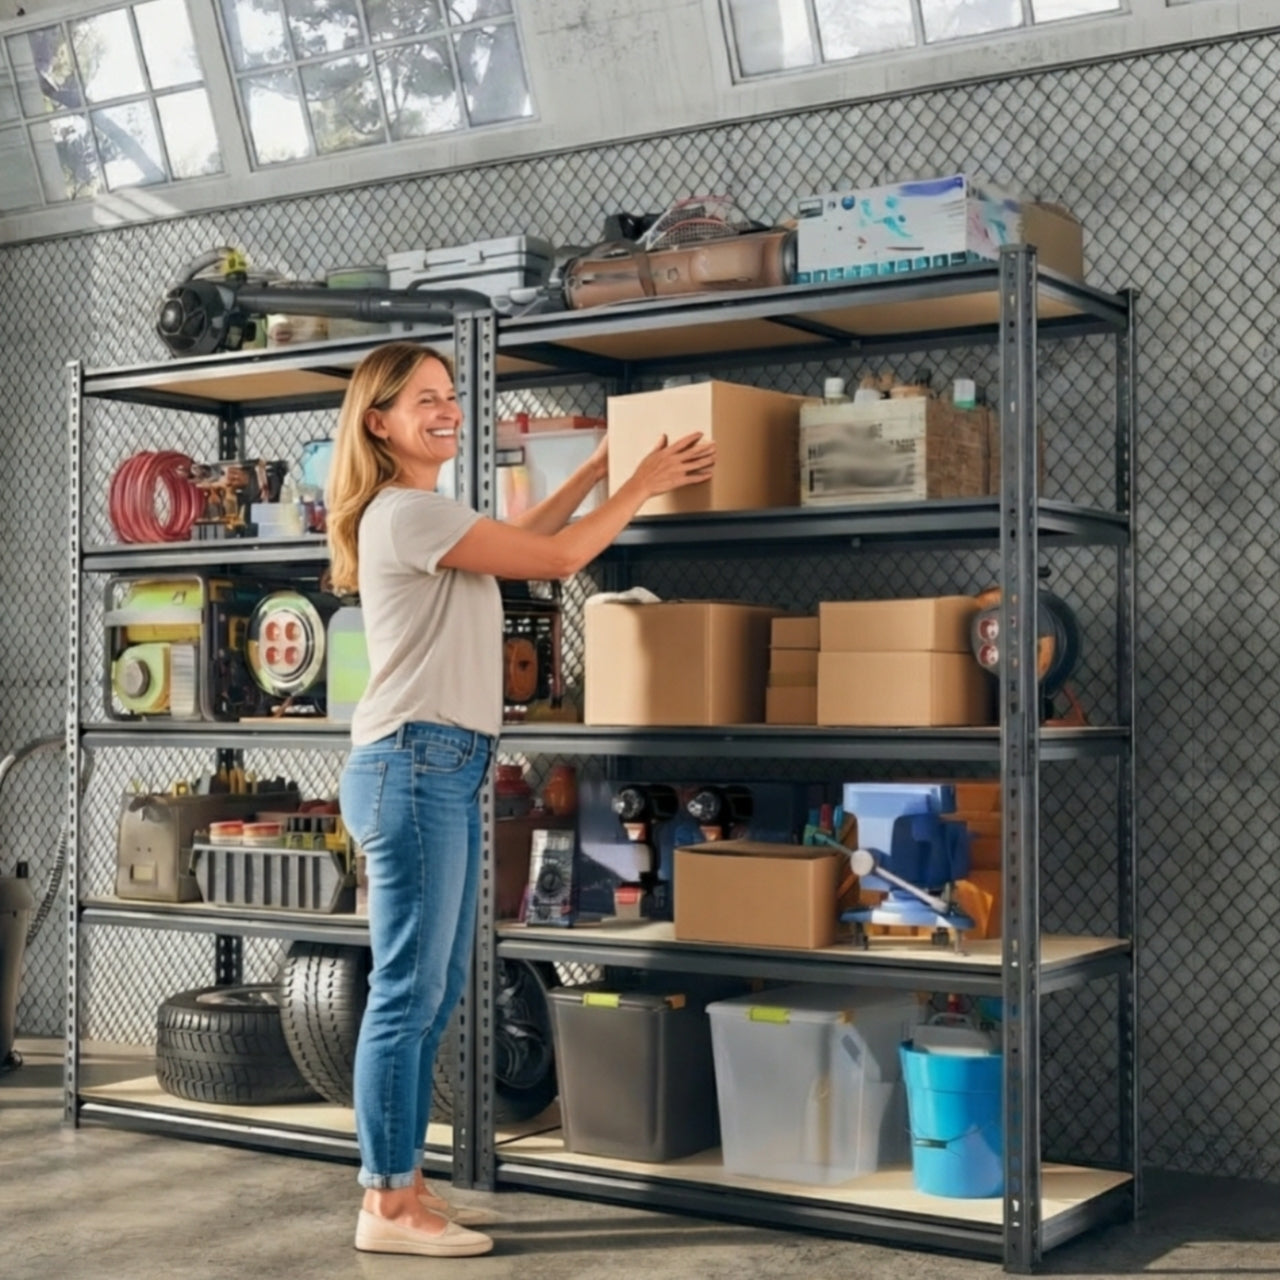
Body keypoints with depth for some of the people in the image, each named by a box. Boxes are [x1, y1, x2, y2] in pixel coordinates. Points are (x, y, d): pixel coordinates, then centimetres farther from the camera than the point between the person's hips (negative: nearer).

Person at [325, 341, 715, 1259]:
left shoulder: (422, 514, 19)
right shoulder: (406, 513, -13)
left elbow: (522, 537, 32)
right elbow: (558, 558, -13)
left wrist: (597, 471, 30)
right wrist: (644, 485, -1)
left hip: (444, 770, 11)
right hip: (413, 768, -11)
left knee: (434, 994, 12)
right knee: (410, 993, -7)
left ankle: (404, 1186, 19)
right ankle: (387, 1208, -2)